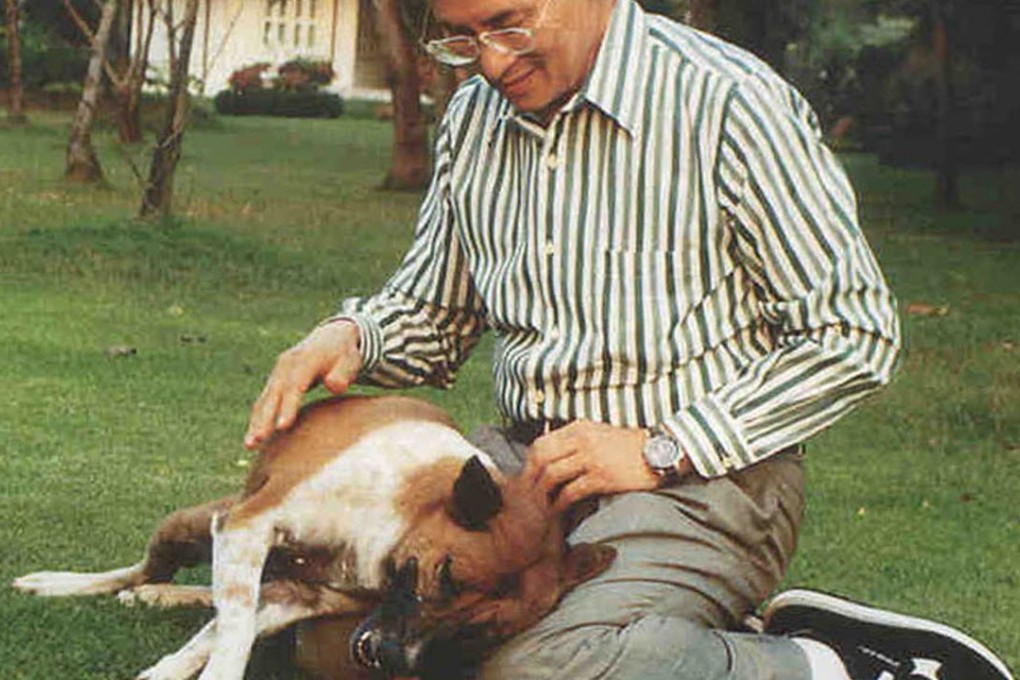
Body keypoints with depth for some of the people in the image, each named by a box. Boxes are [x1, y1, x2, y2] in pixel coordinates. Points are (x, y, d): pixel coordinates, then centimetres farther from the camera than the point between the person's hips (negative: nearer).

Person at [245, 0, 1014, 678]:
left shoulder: (729, 103, -10)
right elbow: (431, 313, 22)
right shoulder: (473, 119, 10)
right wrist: (352, 336, -2)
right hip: (523, 458, 8)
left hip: (702, 477, -8)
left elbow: (853, 335, -9)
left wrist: (661, 450, -13)